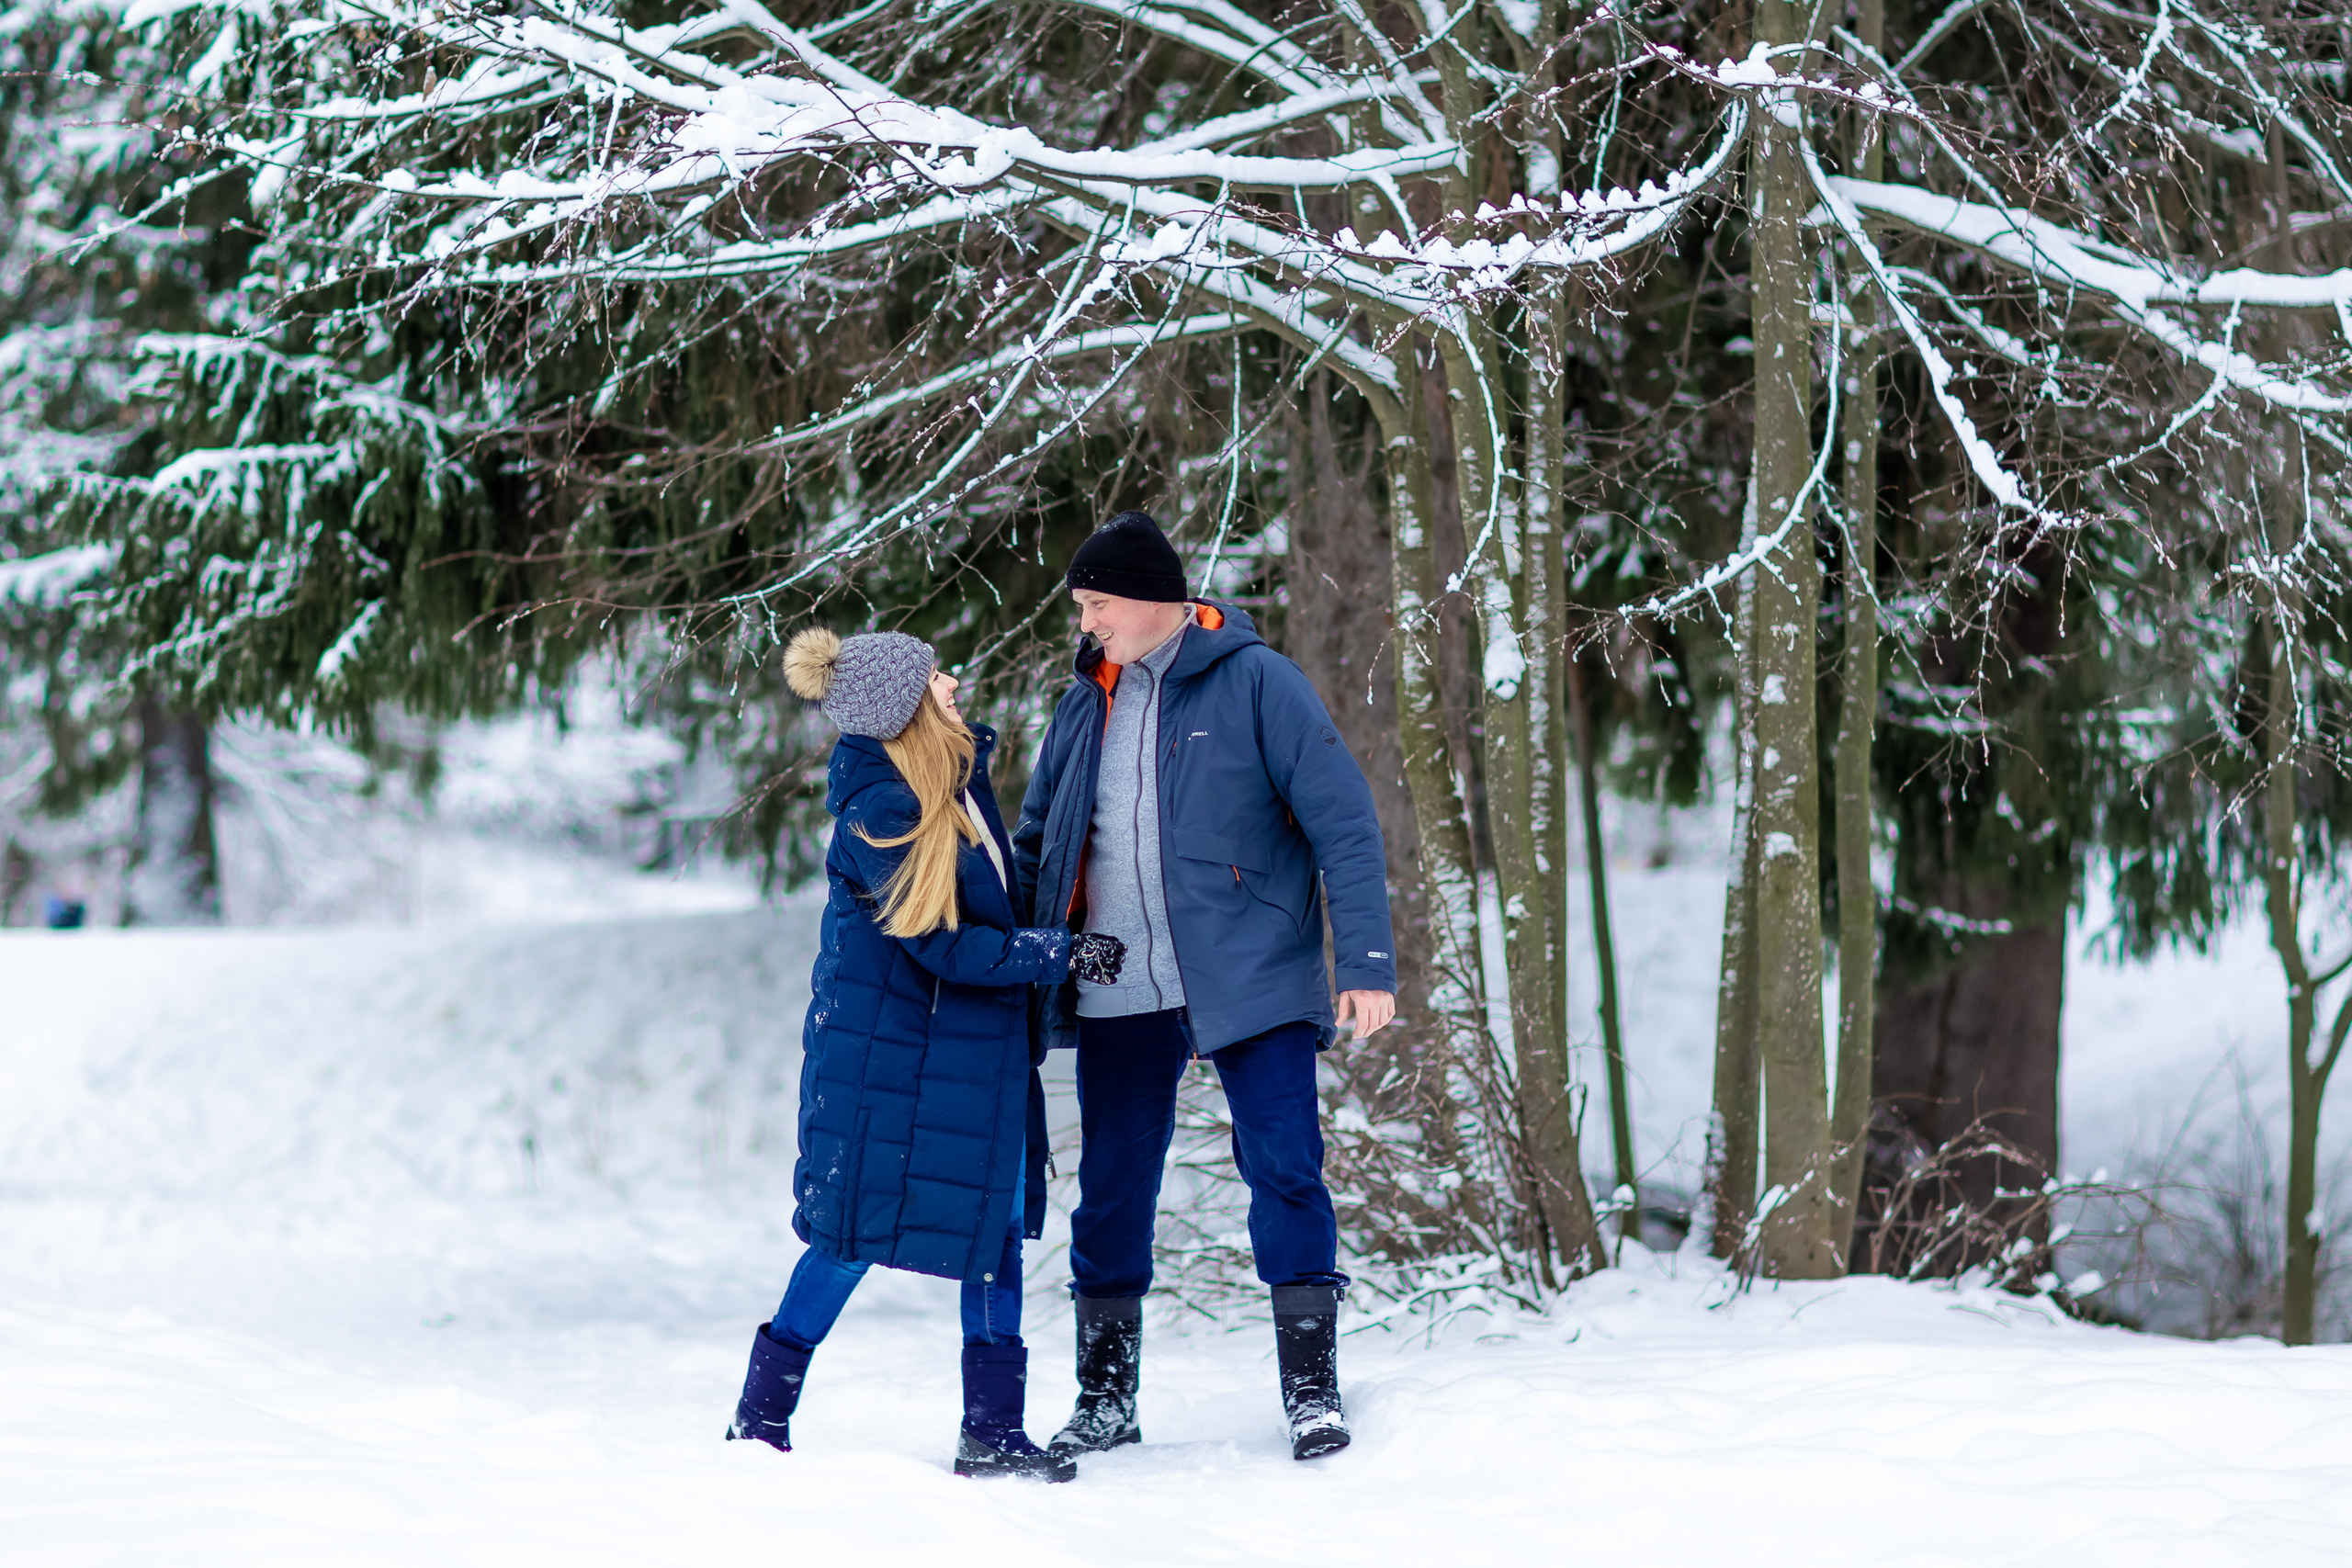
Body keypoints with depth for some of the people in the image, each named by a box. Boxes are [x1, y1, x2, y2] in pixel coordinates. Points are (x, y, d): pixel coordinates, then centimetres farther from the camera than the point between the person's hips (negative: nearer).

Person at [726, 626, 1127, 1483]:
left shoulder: (960, 761, 4)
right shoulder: (876, 815, -22)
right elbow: (947, 948, -20)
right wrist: (1065, 953, -15)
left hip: (975, 1045, 8)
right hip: (884, 1050, -8)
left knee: (997, 1224, 6)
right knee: (857, 1229, -1)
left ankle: (993, 1430, 10)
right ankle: (759, 1422, 11)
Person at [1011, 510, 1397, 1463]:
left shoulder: (1254, 683, -5)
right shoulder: (1087, 704, 11)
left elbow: (1343, 824, -8)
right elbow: (1034, 845, 20)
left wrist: (1367, 961, -15)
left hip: (1250, 981, -5)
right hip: (1119, 996, 5)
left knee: (1284, 1173, -6)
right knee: (1110, 1195, 8)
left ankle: (1311, 1391, 2)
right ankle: (1105, 1401, 19)